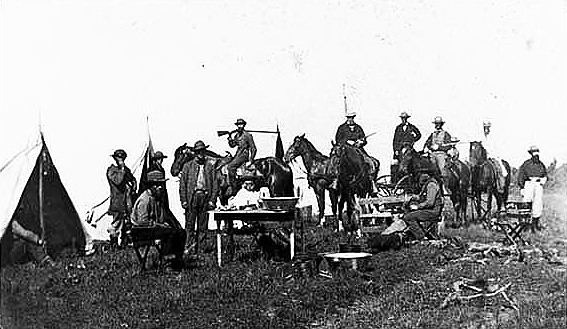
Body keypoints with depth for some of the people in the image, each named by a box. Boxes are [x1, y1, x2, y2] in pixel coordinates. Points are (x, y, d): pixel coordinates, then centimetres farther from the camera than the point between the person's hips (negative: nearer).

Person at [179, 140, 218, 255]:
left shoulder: (210, 166, 12)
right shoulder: (188, 166, 9)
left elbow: (215, 184, 8)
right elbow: (182, 184, 5)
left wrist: (212, 200, -2)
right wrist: (183, 200, -4)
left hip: (205, 197, 1)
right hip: (192, 197, -1)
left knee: (202, 227, 2)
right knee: (190, 225, -4)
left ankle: (200, 249, 6)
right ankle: (187, 248, -2)